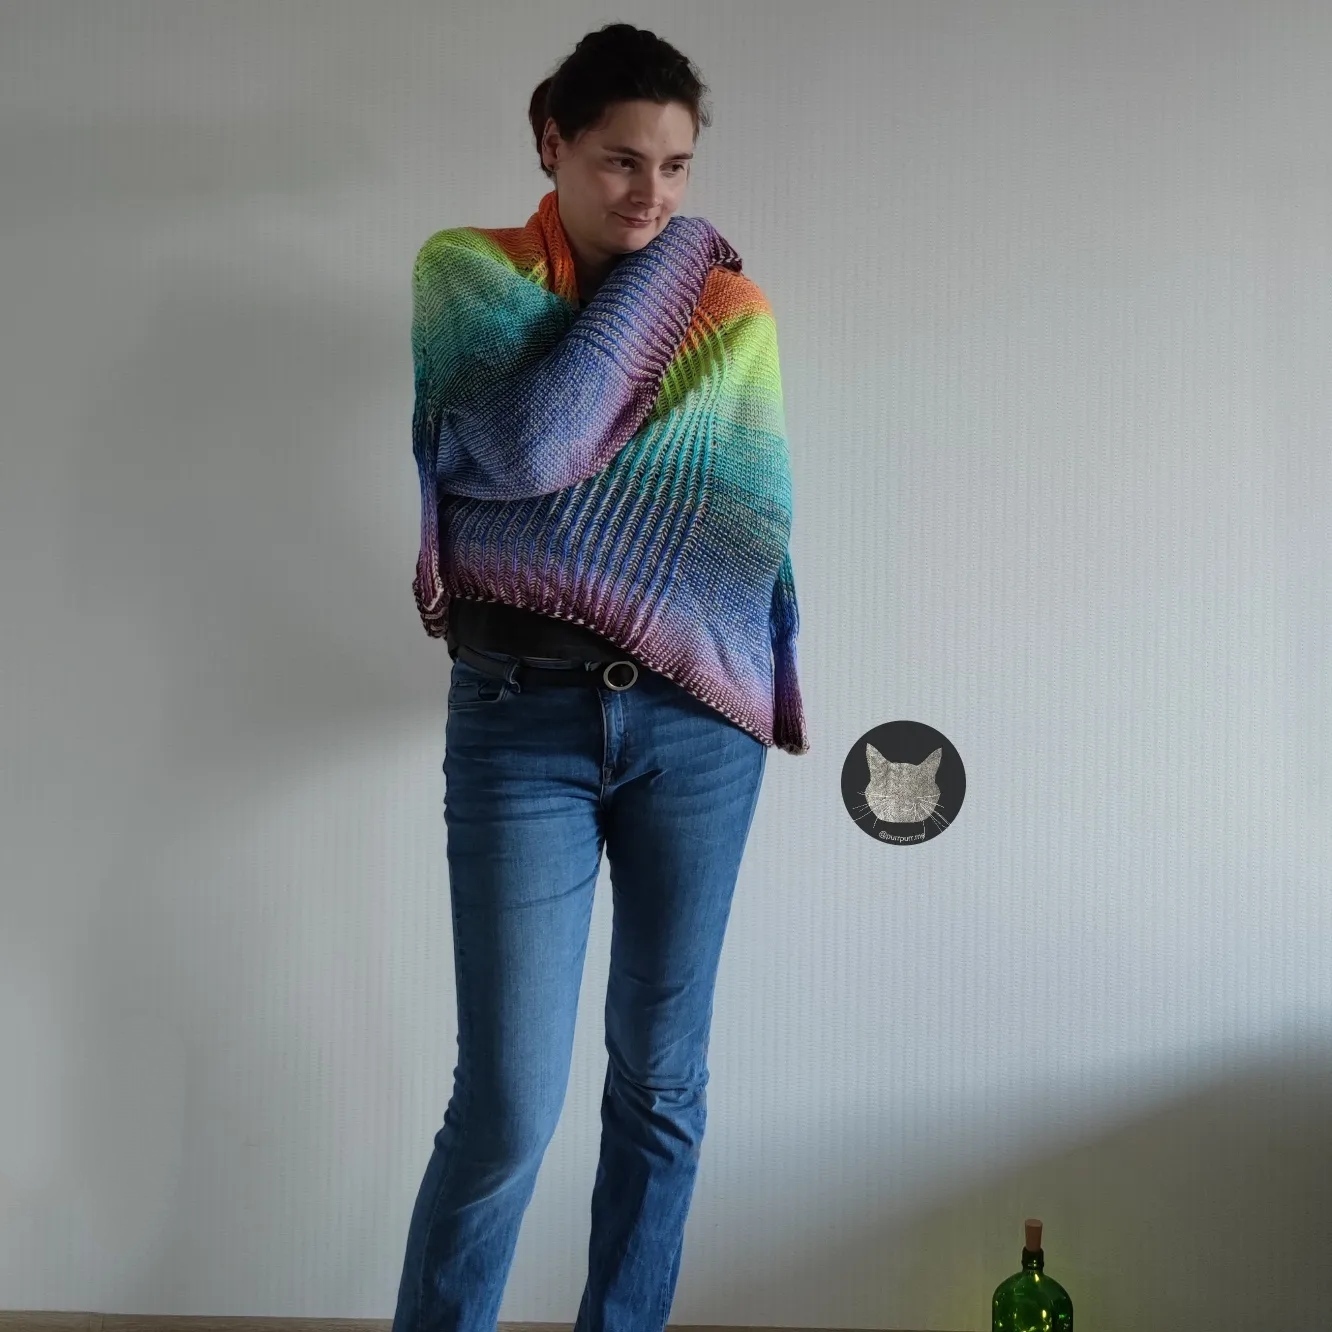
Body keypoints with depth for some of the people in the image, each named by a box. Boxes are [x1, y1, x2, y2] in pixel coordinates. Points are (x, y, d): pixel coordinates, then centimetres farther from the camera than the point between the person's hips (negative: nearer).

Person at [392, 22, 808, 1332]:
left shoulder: (720, 303, 9)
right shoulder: (470, 278, 2)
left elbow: (759, 510, 13)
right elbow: (528, 447, -16)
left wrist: (776, 671, 5)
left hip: (695, 721, 3)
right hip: (523, 721, -2)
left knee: (662, 1077, 10)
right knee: (508, 1102, -4)